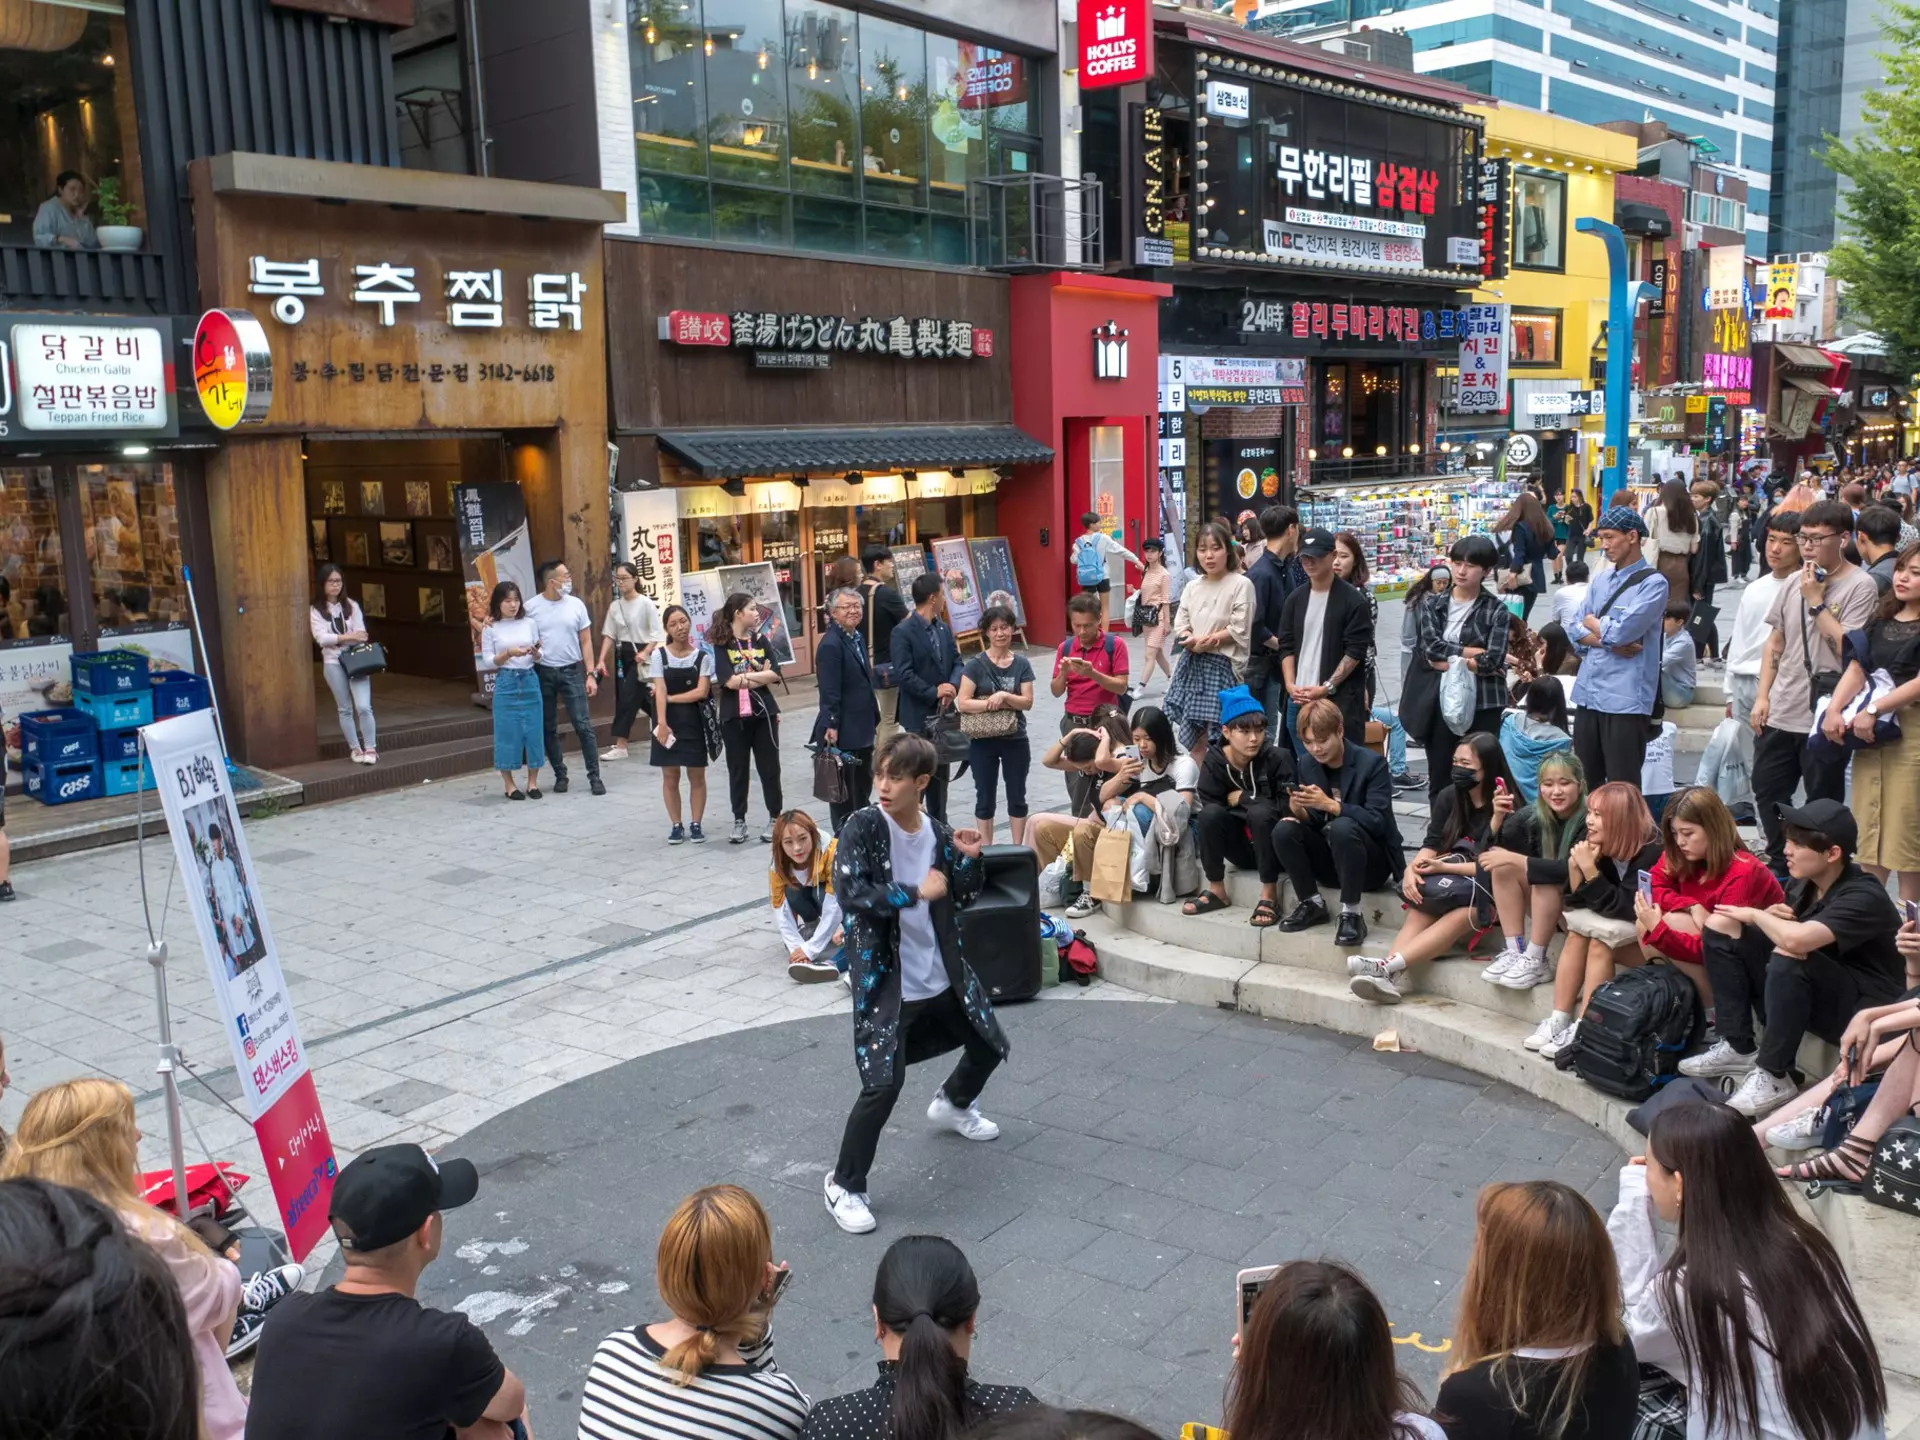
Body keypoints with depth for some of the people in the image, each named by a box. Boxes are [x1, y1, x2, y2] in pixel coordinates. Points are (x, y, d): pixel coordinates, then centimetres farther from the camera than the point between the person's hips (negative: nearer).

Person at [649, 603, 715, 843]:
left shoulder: (702, 657, 0)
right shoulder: (659, 655, -1)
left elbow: (701, 692, -9)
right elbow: (659, 692, -9)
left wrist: (670, 698, -9)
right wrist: (661, 723, -18)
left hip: (693, 721, 0)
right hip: (667, 722, 0)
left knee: (696, 776, 3)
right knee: (670, 776, 4)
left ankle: (696, 825, 12)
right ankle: (677, 826, 13)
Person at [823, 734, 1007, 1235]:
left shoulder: (939, 833, -1)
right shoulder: (862, 827, -15)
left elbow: (961, 898, 10)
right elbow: (849, 892, -26)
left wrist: (970, 860, -9)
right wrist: (915, 893, -24)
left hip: (943, 977, 6)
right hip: (885, 981, -6)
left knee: (990, 1045, 23)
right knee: (883, 1083, -17)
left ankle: (952, 1105, 56)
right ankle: (844, 1185, 4)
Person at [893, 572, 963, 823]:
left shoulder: (944, 628, 9)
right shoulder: (902, 632, -15)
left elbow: (956, 662, 10)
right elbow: (903, 675, -21)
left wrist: (952, 686, -10)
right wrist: (934, 692, -18)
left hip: (942, 713, 7)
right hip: (917, 717, -7)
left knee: (939, 775, 15)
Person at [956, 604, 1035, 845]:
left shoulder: (1021, 664, 2)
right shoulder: (976, 665, -6)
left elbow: (1027, 702, -4)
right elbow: (963, 703, -13)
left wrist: (1004, 696, -19)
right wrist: (991, 703, -21)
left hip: (1016, 740, 2)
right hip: (983, 742, -2)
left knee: (1017, 797, 11)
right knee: (985, 798, 7)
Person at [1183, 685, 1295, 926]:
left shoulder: (1278, 758, -16)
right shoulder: (1214, 760, -7)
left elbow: (1288, 807, -24)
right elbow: (1208, 805, -16)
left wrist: (1242, 798, -17)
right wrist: (1253, 800, -21)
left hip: (1274, 847, -3)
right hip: (1242, 848, 3)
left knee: (1259, 812, -33)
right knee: (1211, 814, -24)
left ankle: (1269, 896, -24)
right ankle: (1216, 891, -9)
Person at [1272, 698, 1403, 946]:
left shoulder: (1371, 763, -14)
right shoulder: (1306, 764, 2)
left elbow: (1377, 821, -23)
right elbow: (1314, 821, 1)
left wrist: (1331, 805, -34)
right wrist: (1299, 811, -23)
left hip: (1372, 860, -5)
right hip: (1329, 858, 5)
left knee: (1342, 827, -36)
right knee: (1284, 830, -21)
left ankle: (1351, 914, -27)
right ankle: (1312, 904, -7)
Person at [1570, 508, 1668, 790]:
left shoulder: (1653, 583, -5)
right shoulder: (1600, 582, 16)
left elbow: (1621, 632, -15)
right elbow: (1575, 632, 10)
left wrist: (1592, 623, 4)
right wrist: (1610, 641, -8)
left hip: (1625, 699, -7)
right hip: (1588, 694, 7)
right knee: (1585, 783, 12)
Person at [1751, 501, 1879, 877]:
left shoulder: (1860, 586, -9)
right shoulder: (1794, 583, 9)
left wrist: (1816, 601, -15)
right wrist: (1762, 696, 8)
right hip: (1779, 715, 6)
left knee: (1822, 808, 4)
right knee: (1767, 793, 14)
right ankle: (1780, 864, 29)